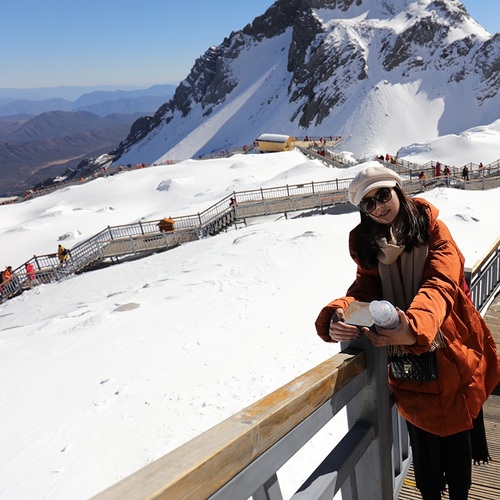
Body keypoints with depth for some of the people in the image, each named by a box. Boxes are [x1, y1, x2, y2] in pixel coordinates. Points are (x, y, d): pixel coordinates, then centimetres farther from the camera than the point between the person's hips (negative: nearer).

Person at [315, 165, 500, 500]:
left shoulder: (432, 229, -10)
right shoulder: (368, 242, -2)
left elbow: (440, 284, -24)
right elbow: (365, 289, -10)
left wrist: (414, 327, -45)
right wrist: (337, 317, -35)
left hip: (450, 355, -1)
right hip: (406, 361, 2)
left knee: (456, 433, 14)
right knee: (422, 437, 15)